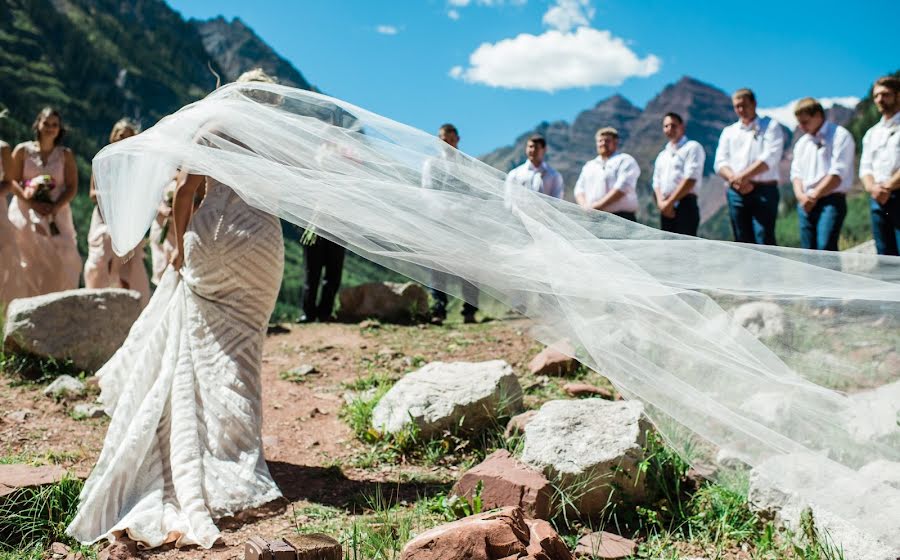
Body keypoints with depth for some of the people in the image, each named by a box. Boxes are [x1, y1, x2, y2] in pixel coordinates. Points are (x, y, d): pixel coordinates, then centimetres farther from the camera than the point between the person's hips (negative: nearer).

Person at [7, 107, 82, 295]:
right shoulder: (23, 150, 5)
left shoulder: (66, 155, 8)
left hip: (57, 214, 1)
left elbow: (72, 187, 2)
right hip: (27, 214, -1)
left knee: (62, 260, -12)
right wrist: (34, 204, -15)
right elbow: (13, 182, -1)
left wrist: (55, 208, -15)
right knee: (31, 261, -7)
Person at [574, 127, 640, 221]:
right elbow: (579, 189, 18)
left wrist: (599, 205, -15)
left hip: (620, 218, -5)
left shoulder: (625, 161, 5)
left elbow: (623, 187, -9)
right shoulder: (589, 166, 25)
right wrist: (585, 206, -5)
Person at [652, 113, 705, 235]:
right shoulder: (662, 155, 24)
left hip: (685, 204, -7)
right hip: (666, 209, 7)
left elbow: (690, 178, -10)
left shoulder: (692, 147, 1)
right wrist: (661, 201, -4)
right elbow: (656, 182, 17)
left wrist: (670, 202, -12)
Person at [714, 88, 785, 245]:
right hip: (736, 193, 4)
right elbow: (720, 163, 7)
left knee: (764, 239, -13)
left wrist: (743, 176, -13)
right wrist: (735, 180, -11)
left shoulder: (770, 126, 8)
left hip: (764, 190, -4)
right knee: (743, 242, 3)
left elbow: (769, 158, -7)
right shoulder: (729, 131, 19)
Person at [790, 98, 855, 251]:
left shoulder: (840, 136, -2)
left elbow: (838, 173, -11)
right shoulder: (802, 142, 20)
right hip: (806, 204, 6)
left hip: (832, 200, -6)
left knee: (826, 247, -20)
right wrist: (800, 195, -4)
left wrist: (814, 195, -12)